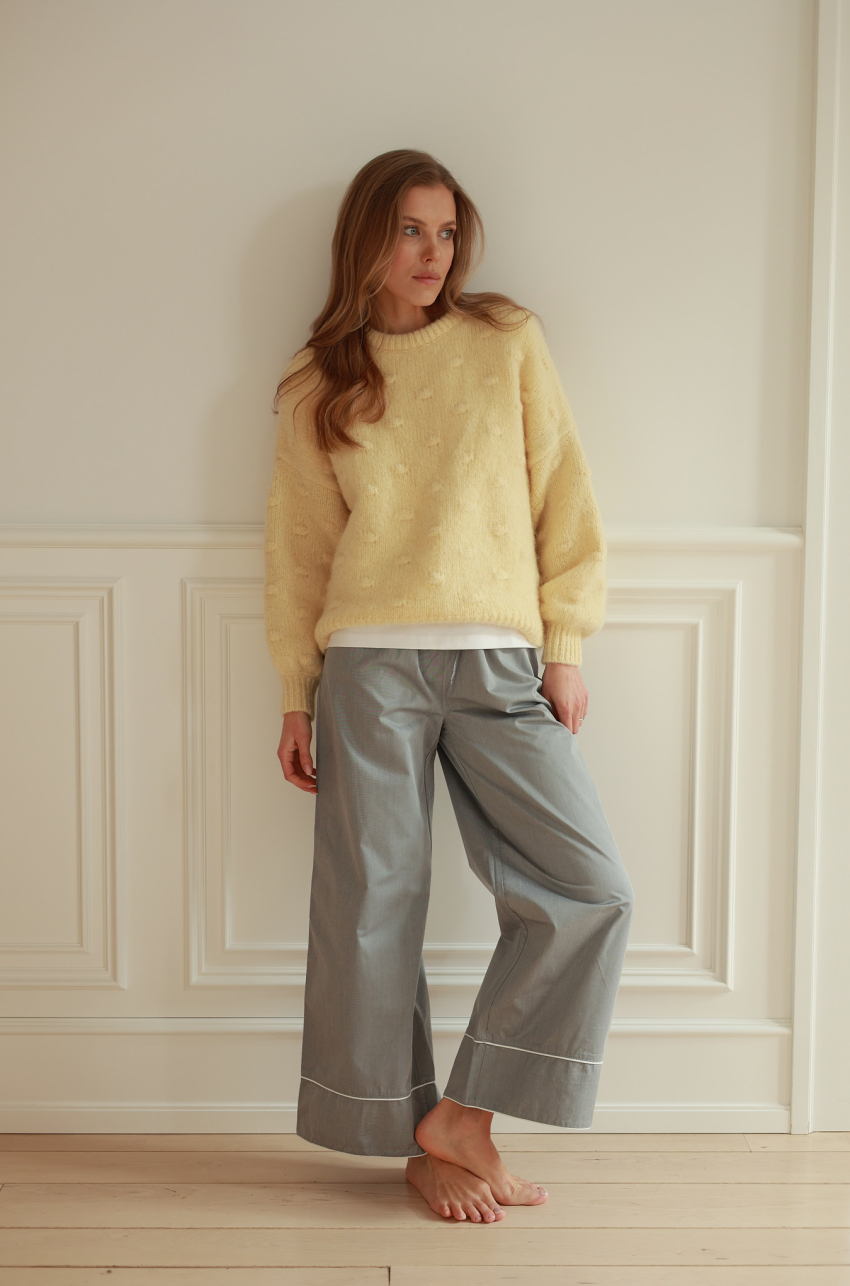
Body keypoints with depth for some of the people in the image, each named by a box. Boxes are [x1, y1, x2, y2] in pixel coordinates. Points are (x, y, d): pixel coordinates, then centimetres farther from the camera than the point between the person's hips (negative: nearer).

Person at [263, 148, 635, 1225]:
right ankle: (420, 1137, 18)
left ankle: (462, 1112, 7)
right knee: (373, 905, 1)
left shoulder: (507, 341, 8)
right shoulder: (318, 381, 10)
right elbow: (299, 546, 11)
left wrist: (565, 647, 1)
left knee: (591, 891, -7)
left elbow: (562, 497, 7)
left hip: (500, 663, 1)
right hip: (370, 665, 0)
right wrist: (297, 697, 8)